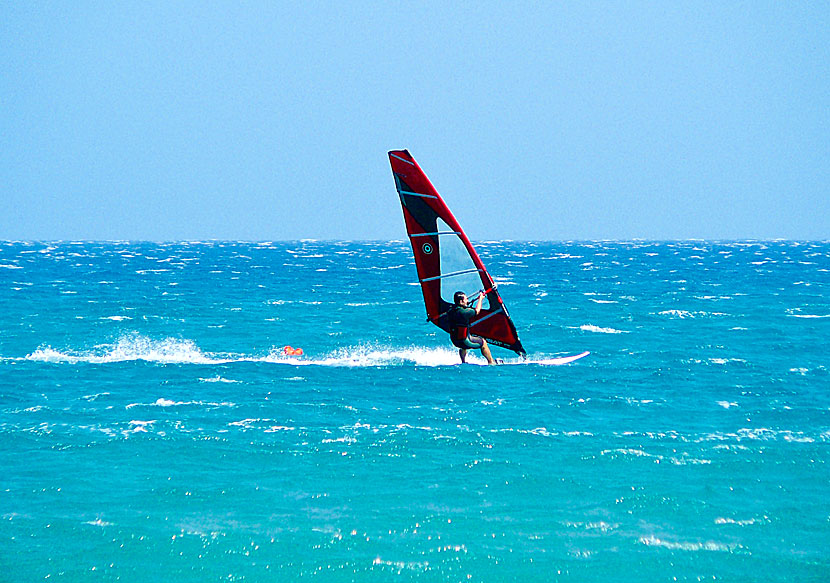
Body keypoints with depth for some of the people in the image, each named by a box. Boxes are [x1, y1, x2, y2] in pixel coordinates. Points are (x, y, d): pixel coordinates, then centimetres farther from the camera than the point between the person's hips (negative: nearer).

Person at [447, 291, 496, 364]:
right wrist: (480, 298, 6)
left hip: (454, 340, 7)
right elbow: (477, 311, -10)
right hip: (464, 341, -7)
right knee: (483, 342, 16)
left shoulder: (450, 311, -6)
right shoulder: (463, 312, -27)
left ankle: (463, 362, 50)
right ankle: (491, 362, 27)